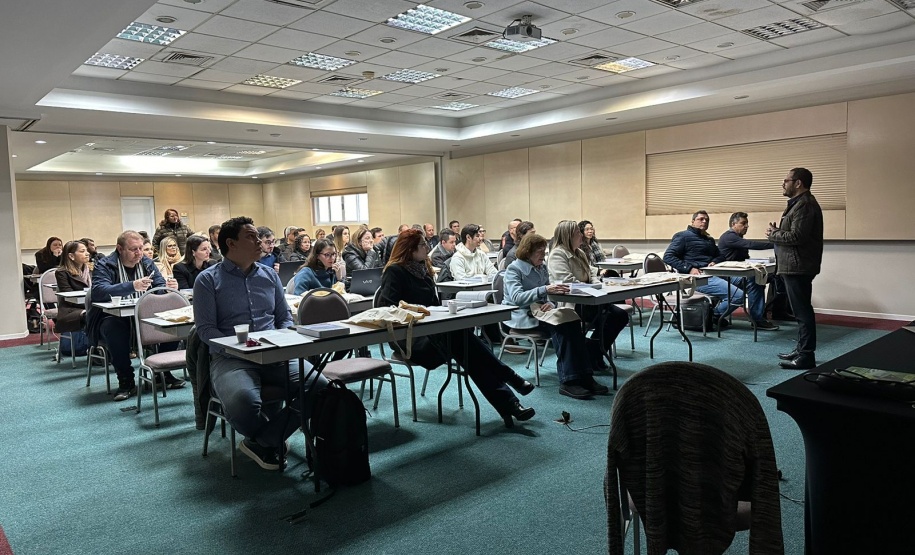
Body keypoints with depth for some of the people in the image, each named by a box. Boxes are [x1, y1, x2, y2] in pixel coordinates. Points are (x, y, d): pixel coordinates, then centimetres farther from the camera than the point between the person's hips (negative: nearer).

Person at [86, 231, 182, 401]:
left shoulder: (147, 263, 9)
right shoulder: (105, 265, -7)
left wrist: (169, 287, -21)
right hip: (114, 316, -4)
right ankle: (126, 381, -21)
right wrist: (132, 286, -37)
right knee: (113, 328, -37)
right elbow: (98, 291, -24)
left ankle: (164, 372, -5)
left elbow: (160, 286, 6)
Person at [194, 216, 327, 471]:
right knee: (243, 401, -37)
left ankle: (261, 442, -4)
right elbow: (206, 329, -3)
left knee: (319, 387, -22)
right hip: (231, 358, -4)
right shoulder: (208, 279, 4)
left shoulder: (269, 275, 18)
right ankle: (275, 439, 0)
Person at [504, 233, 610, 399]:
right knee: (560, 326, -31)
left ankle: (584, 377, -28)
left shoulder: (542, 269, 14)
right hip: (521, 317, -6)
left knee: (572, 321, -24)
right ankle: (568, 381, -33)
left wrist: (550, 304, -10)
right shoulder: (514, 269, -7)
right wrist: (545, 289, -36)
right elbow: (517, 297, -23)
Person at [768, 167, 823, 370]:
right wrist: (778, 231, 5)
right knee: (801, 310, 16)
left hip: (798, 266, -11)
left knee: (803, 311, -7)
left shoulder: (804, 205, -15)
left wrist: (773, 234, -9)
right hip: (795, 265, 11)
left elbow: (797, 236, -24)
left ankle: (806, 356, -4)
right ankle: (801, 350, 25)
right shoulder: (800, 203, 19)